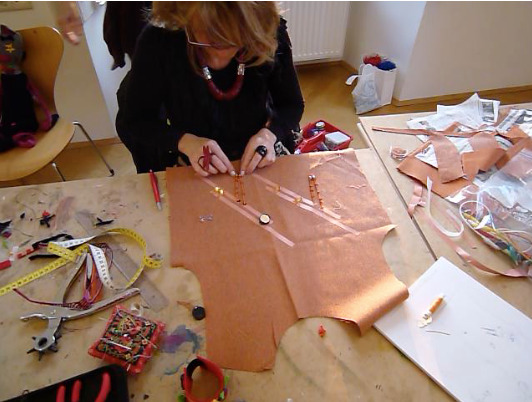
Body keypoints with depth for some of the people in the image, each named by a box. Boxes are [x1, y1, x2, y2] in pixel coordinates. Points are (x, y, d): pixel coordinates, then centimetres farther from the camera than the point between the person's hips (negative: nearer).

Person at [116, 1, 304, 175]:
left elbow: (292, 104, -1)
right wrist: (184, 141, -25)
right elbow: (129, 121, -9)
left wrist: (270, 133, -22)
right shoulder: (157, 42, -20)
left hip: (260, 165, 1)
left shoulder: (271, 34, -16)